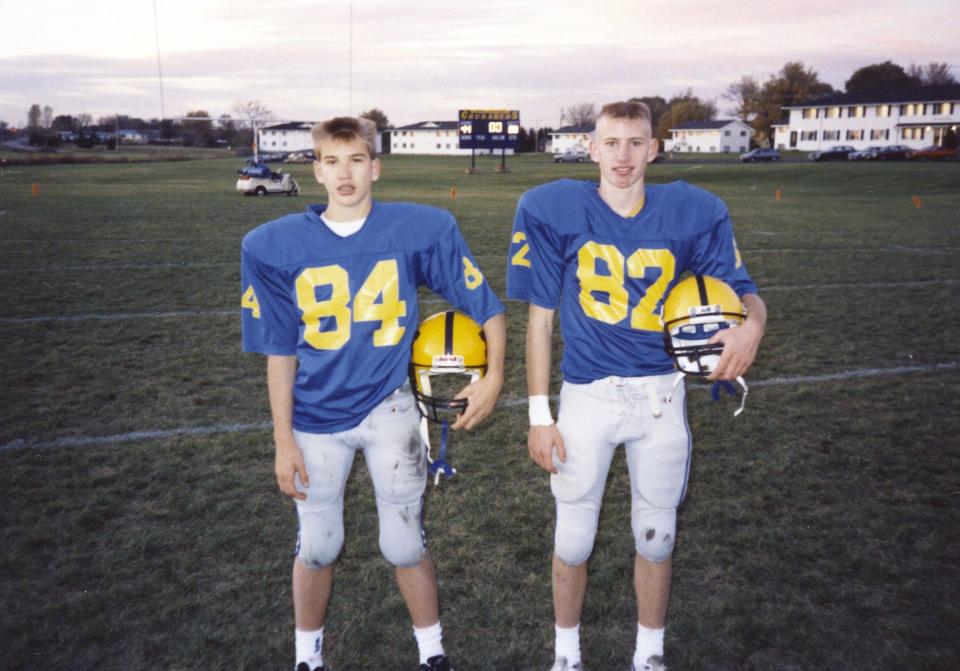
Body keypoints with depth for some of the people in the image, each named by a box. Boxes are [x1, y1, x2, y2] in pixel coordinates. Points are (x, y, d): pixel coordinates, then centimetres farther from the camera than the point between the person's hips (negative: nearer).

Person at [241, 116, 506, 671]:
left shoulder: (422, 229, -11)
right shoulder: (275, 246, -7)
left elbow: (487, 307, -2)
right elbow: (280, 352, -2)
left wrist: (494, 377, -10)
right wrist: (284, 440, 0)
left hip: (388, 409, -1)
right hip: (316, 417, 1)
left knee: (405, 544, 10)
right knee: (317, 546, 16)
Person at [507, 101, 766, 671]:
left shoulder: (692, 213, -5)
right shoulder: (556, 211, -9)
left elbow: (740, 288, 1)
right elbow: (540, 320, -5)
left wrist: (751, 325, -25)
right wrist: (539, 415, -5)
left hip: (660, 394, 2)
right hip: (587, 394, -1)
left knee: (656, 535, 17)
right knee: (573, 539, 10)